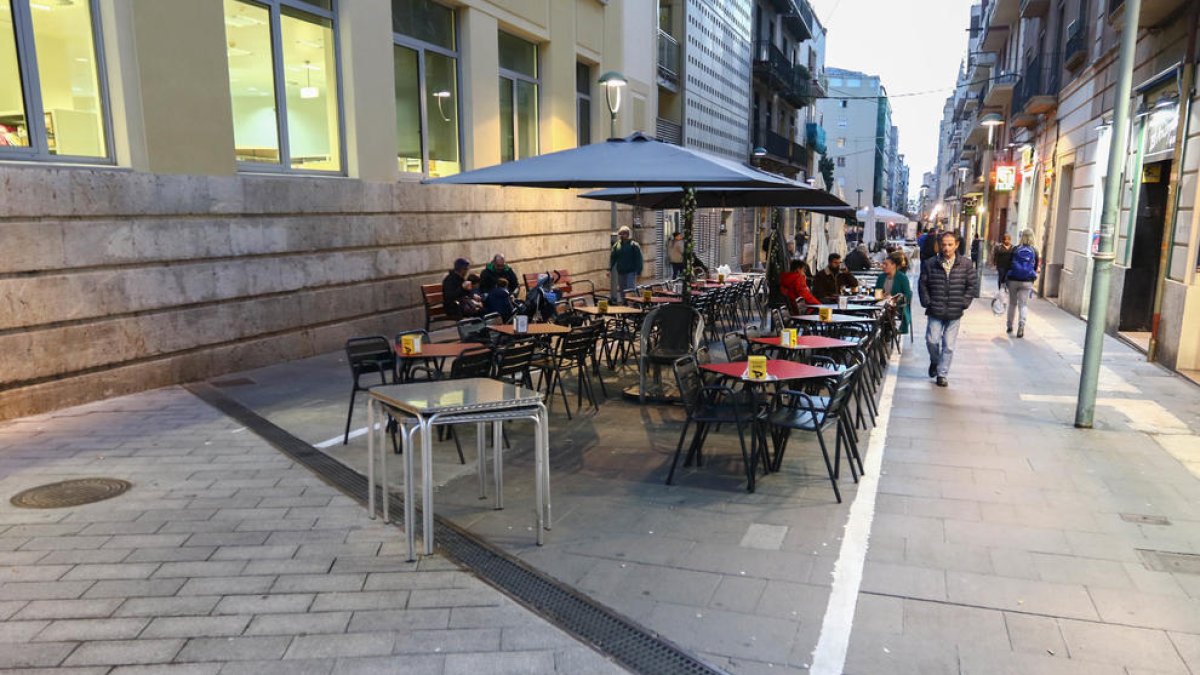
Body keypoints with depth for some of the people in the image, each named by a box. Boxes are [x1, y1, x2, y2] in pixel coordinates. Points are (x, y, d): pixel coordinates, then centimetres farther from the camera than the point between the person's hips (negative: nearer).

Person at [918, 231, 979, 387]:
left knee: (949, 345, 4)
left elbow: (973, 285, 5)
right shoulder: (930, 264, -3)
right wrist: (926, 302, -2)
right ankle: (934, 361, 27)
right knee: (932, 340, -5)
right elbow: (922, 284, 5)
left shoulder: (966, 264, -2)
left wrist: (964, 302, -2)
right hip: (935, 312, 0)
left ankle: (942, 374, 16)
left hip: (955, 313, 0)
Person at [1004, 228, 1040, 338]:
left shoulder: (1015, 249, -4)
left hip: (1013, 280, 0)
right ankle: (1021, 327, -11)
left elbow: (1008, 265, -3)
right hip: (1027, 282, 0)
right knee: (1023, 304, 2)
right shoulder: (1034, 251, -2)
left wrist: (1005, 279, 3)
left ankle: (1009, 326, 23)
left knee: (1012, 303, 14)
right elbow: (1036, 267, 3)